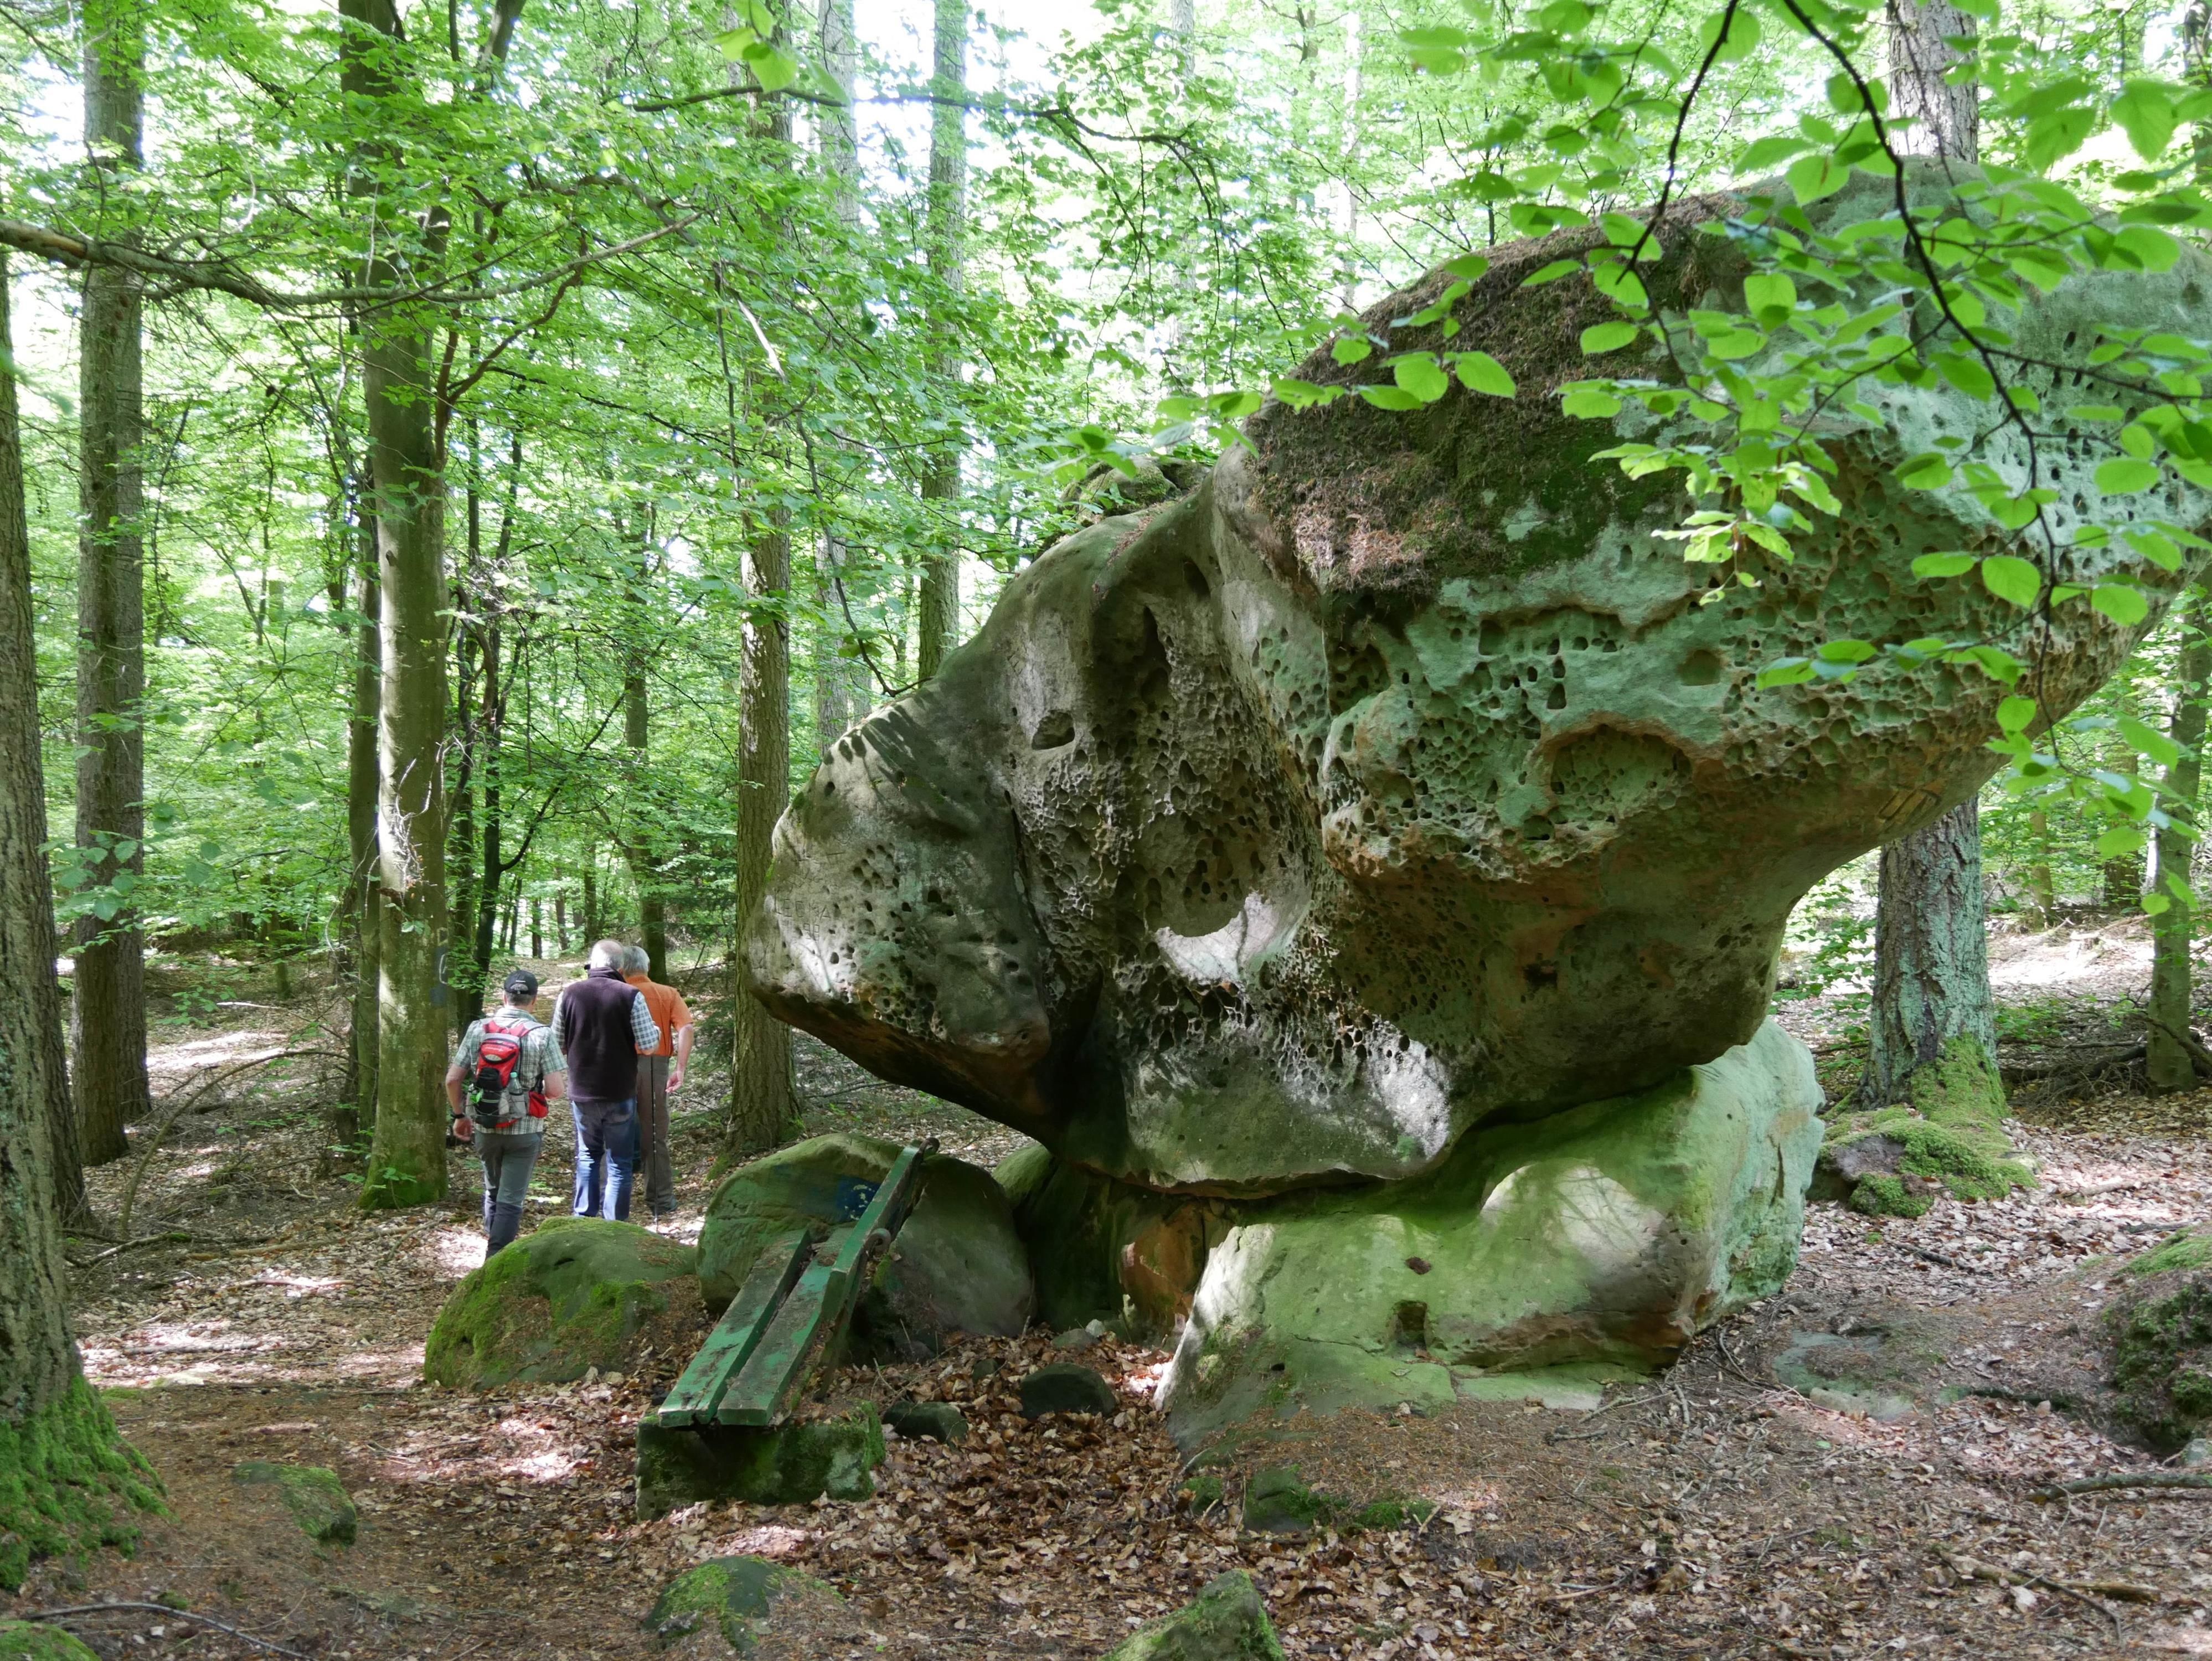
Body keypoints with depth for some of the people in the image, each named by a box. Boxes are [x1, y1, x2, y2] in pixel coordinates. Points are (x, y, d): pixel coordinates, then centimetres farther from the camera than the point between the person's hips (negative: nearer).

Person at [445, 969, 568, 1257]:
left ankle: (493, 1246, 33)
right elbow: (557, 1090, -15)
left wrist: (460, 1115, 13)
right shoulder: (541, 1035, -11)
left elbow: (452, 1079, -2)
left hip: (484, 1128, 3)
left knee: (493, 1189, 24)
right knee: (510, 1199, 3)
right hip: (524, 1130, -3)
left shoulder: (478, 1029, -2)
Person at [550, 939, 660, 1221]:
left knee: (587, 1158, 18)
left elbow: (558, 1045, 4)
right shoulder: (631, 996, -12)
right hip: (620, 1093, -3)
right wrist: (656, 1030, 9)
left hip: (581, 1093, 3)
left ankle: (583, 1222, 18)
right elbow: (648, 1046, -11)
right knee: (620, 1163, 6)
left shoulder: (569, 994, -3)